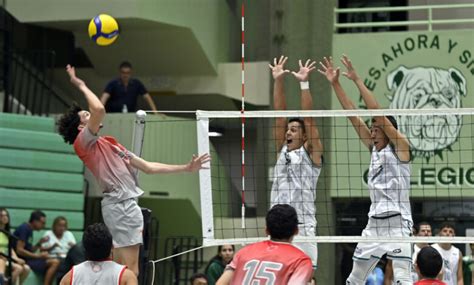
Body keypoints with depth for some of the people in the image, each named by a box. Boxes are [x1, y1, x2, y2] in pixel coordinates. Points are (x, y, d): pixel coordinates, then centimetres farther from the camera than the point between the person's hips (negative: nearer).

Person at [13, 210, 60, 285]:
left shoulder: (29, 230, 16)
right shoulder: (24, 228, -12)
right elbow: (19, 250, -19)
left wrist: (39, 243, 2)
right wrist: (38, 256, -16)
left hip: (27, 259, 10)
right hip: (22, 260, -10)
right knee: (55, 262, -17)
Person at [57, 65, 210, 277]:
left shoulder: (110, 145, 24)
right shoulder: (84, 142, -3)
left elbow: (148, 167, 25)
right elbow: (99, 110, -23)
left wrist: (186, 168, 22)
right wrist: (81, 86, -7)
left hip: (127, 205, 10)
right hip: (120, 204, -10)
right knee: (130, 272, -15)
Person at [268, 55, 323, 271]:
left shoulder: (310, 153, 4)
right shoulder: (282, 150, 16)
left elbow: (308, 119, -6)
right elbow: (280, 115, 11)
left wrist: (304, 84, -11)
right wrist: (278, 81, 4)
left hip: (303, 228, -5)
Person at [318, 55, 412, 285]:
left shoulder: (400, 147, -4)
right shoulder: (373, 148, 13)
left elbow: (378, 112, -13)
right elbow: (352, 114, 11)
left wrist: (357, 80, -14)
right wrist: (335, 84, 6)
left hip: (397, 222, -7)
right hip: (374, 223, 7)